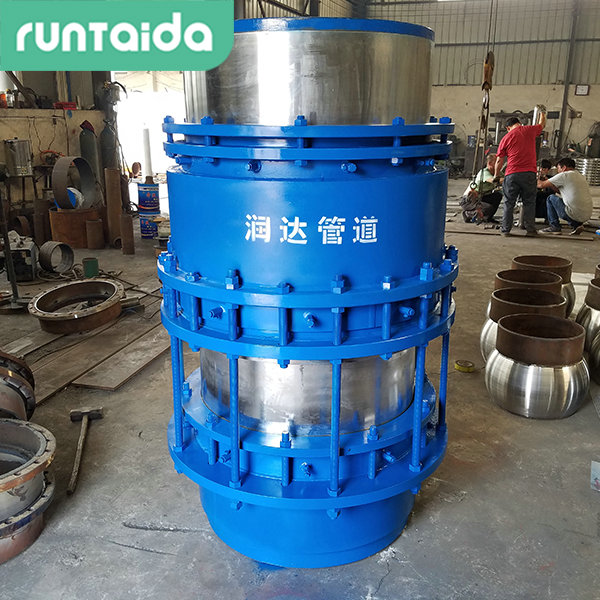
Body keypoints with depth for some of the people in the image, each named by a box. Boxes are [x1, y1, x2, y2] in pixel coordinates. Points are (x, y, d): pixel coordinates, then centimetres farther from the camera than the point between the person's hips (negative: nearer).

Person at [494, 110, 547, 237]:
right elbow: (542, 125, 31)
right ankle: (530, 229, 6)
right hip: (529, 173, 0)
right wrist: (542, 113, 52)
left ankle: (506, 229, 8)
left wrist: (496, 175, 18)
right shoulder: (529, 130, 8)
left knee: (509, 203, 8)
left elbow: (499, 160, 6)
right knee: (529, 202, 7)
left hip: (512, 174, 0)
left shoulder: (506, 138, 7)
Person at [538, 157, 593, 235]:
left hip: (574, 213, -8)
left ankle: (555, 227, 8)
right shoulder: (580, 176, 20)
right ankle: (576, 225, 15)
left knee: (551, 198, 9)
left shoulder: (564, 175, -5)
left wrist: (539, 182, 21)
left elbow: (542, 185, -1)